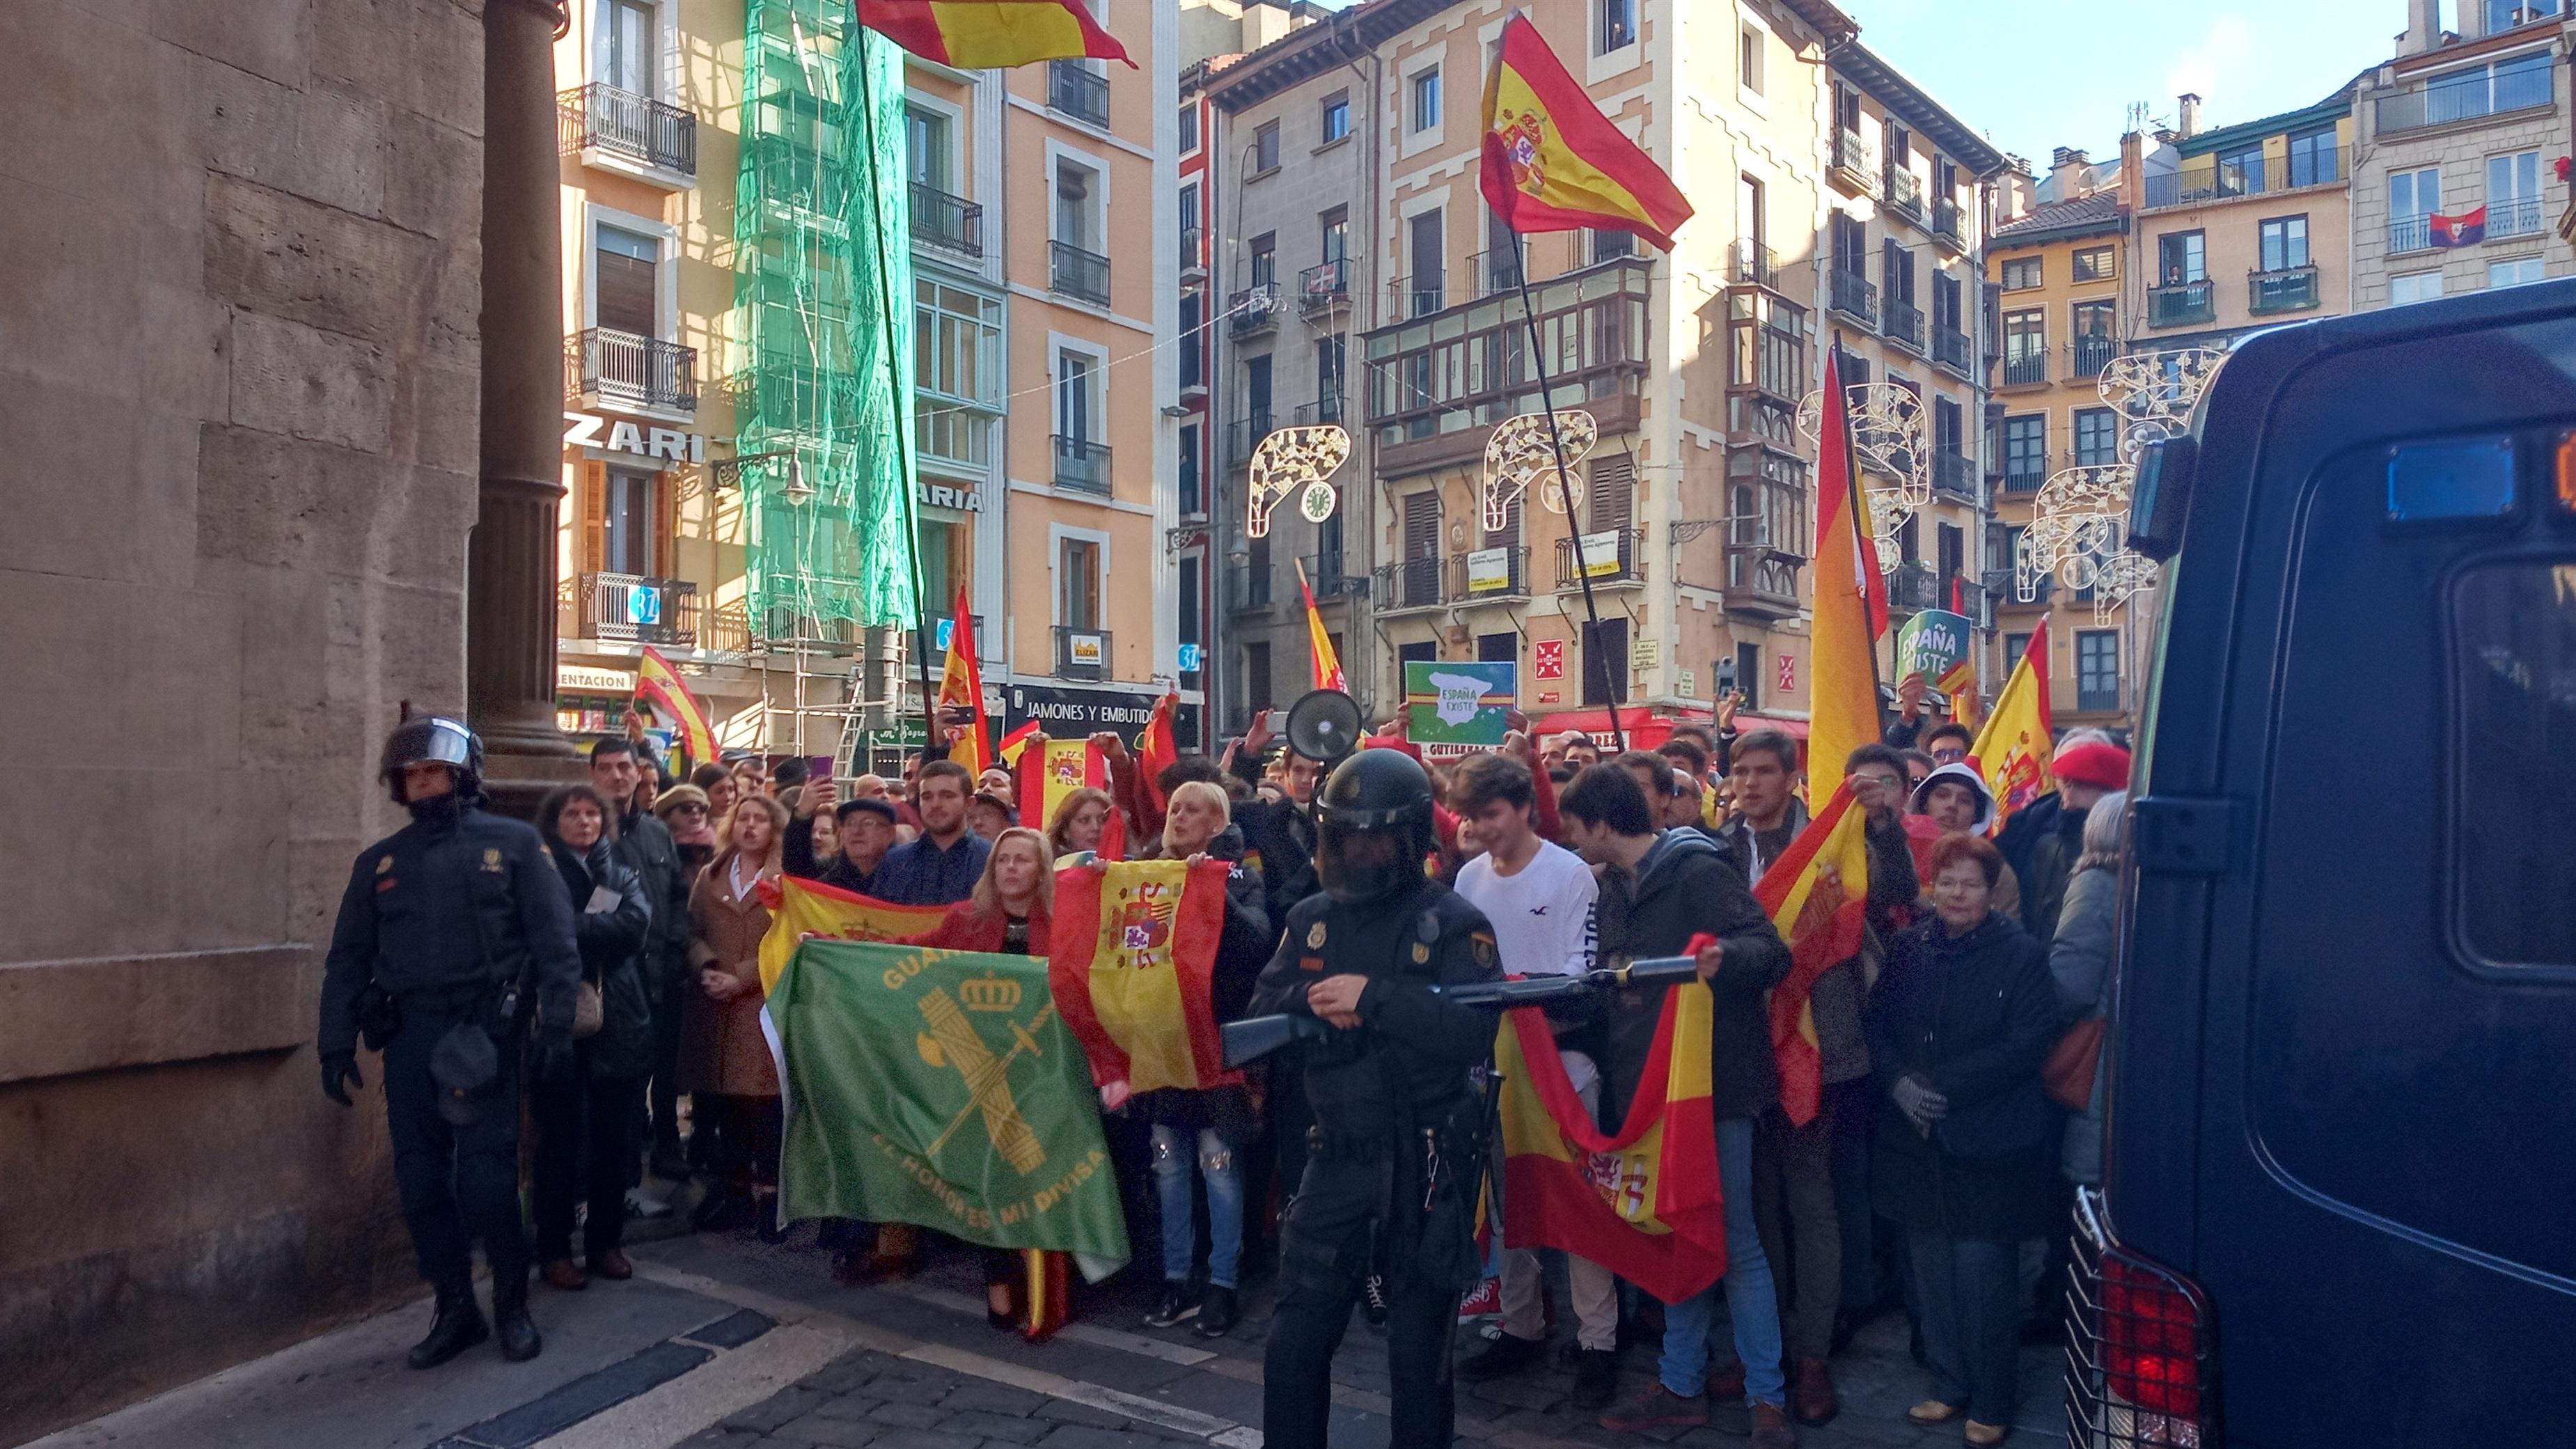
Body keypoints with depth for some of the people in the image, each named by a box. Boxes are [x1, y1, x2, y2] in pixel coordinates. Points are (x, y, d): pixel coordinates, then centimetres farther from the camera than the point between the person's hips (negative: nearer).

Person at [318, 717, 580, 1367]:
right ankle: (455, 1308, 21)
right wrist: (336, 1044, 5)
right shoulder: (379, 862, 13)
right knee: (421, 1179, 7)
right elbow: (348, 959, 13)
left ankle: (512, 1305, 14)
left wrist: (557, 1026, -11)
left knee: (487, 1177, -4)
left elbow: (555, 942, -3)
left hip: (485, 1032, -4)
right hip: (410, 1037, 4)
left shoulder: (514, 844, 1)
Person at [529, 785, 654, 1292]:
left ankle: (605, 1240, 20)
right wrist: (604, 931, -16)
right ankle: (553, 1250, 12)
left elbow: (637, 925, -6)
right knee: (561, 1137, 1)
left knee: (616, 1137, 8)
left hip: (619, 1021, 3)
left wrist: (576, 929, -13)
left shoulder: (623, 874, 13)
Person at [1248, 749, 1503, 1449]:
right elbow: (1262, 1010, 3)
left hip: (1426, 1163, -4)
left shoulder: (1454, 922, -9)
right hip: (1336, 1157, 4)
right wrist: (1313, 1000, -16)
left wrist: (1374, 998, -25)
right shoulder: (1311, 917, 7)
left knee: (1419, 1352, 13)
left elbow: (1476, 1034, -21)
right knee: (1293, 1346, 8)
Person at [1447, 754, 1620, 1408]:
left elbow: (1582, 968, -14)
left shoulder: (1570, 873, -9)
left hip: (1563, 1053, -5)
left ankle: (1597, 1341, 11)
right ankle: (1521, 1327, 27)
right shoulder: (1469, 877, 6)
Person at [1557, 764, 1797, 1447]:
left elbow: (1771, 952, -21)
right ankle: (1681, 1384, 27)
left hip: (1711, 1083, -8)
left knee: (1734, 1241, 3)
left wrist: (1724, 957, -40)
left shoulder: (1698, 871, -14)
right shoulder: (1611, 889, 11)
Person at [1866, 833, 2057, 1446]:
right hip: (1916, 1135, 4)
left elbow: (2026, 1044, -13)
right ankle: (1949, 1385, 28)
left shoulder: (2020, 954, -7)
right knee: (1930, 1264, 11)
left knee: (1982, 1272, -1)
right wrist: (1899, 1081, -10)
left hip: (1990, 1141, -4)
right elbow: (1878, 1023, 7)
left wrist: (1947, 1087, -15)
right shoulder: (1909, 947, 4)